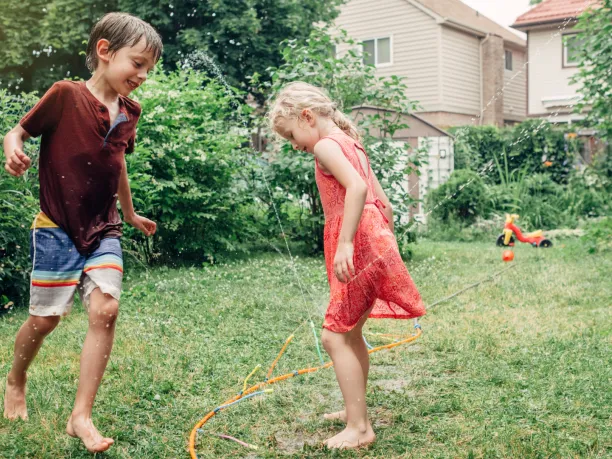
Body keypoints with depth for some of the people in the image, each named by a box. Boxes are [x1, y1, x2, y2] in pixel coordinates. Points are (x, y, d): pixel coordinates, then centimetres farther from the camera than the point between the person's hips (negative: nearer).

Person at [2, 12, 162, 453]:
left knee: (106, 308, -12)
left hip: (104, 230, 4)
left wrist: (131, 214, 32)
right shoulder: (66, 95, -11)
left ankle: (81, 417, -4)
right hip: (57, 227, -4)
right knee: (46, 317, 4)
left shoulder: (129, 112, 5)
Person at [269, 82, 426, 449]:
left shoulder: (326, 144, -8)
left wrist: (345, 243, -29)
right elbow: (384, 202, 21)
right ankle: (355, 410, 30)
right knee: (350, 333, 18)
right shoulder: (352, 145, 20)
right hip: (375, 245, 10)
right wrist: (388, 244, 26)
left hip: (358, 249, -10)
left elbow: (357, 186, -26)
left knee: (335, 335, -7)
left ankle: (360, 428, -4)